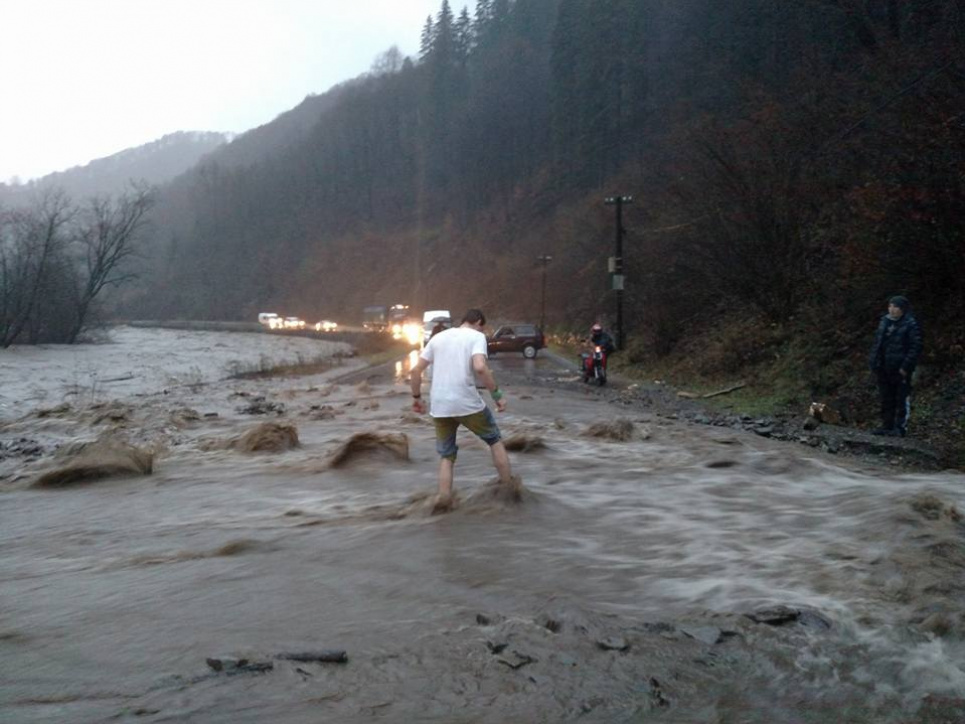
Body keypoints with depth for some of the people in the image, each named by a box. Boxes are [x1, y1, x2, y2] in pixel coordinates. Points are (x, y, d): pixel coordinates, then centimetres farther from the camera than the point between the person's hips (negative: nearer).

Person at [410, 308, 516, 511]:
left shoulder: (438, 337, 15)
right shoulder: (477, 336, 0)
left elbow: (415, 370, 11)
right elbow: (480, 367, -19)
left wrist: (417, 397, 22)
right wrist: (497, 395, -12)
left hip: (439, 407, 4)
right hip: (467, 404, -4)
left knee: (446, 455, 18)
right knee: (495, 439, 19)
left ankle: (444, 499, 8)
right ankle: (509, 485, 24)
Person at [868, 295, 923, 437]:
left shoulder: (911, 324, -8)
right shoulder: (884, 321, 11)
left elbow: (915, 347, -11)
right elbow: (877, 343, 15)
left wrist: (906, 366, -16)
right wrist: (874, 363, 7)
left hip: (900, 369, -6)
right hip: (884, 369, 7)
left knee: (901, 398, 0)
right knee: (886, 399, 12)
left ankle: (901, 427, 6)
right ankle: (887, 425, 20)